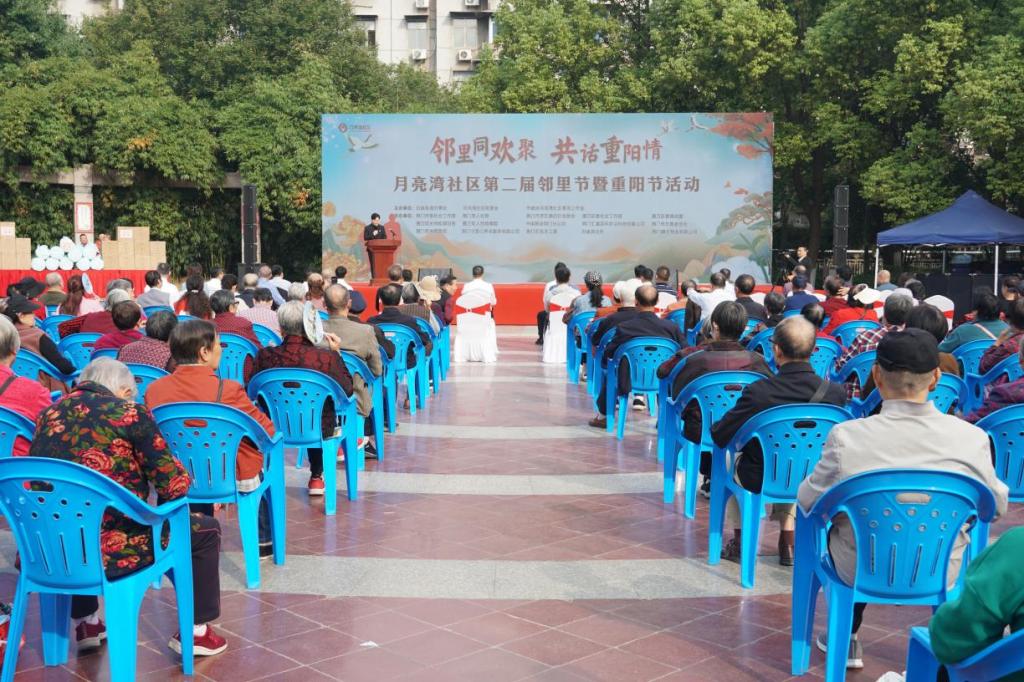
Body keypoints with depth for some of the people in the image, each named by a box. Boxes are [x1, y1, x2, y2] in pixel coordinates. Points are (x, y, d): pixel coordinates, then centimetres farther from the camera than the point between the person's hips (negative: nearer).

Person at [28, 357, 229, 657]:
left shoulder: (48, 415, 10)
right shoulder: (129, 413, -5)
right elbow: (173, 485, -6)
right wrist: (183, 477, 18)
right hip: (112, 548, -6)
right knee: (206, 529, 17)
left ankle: (85, 622, 46)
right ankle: (195, 631, 23)